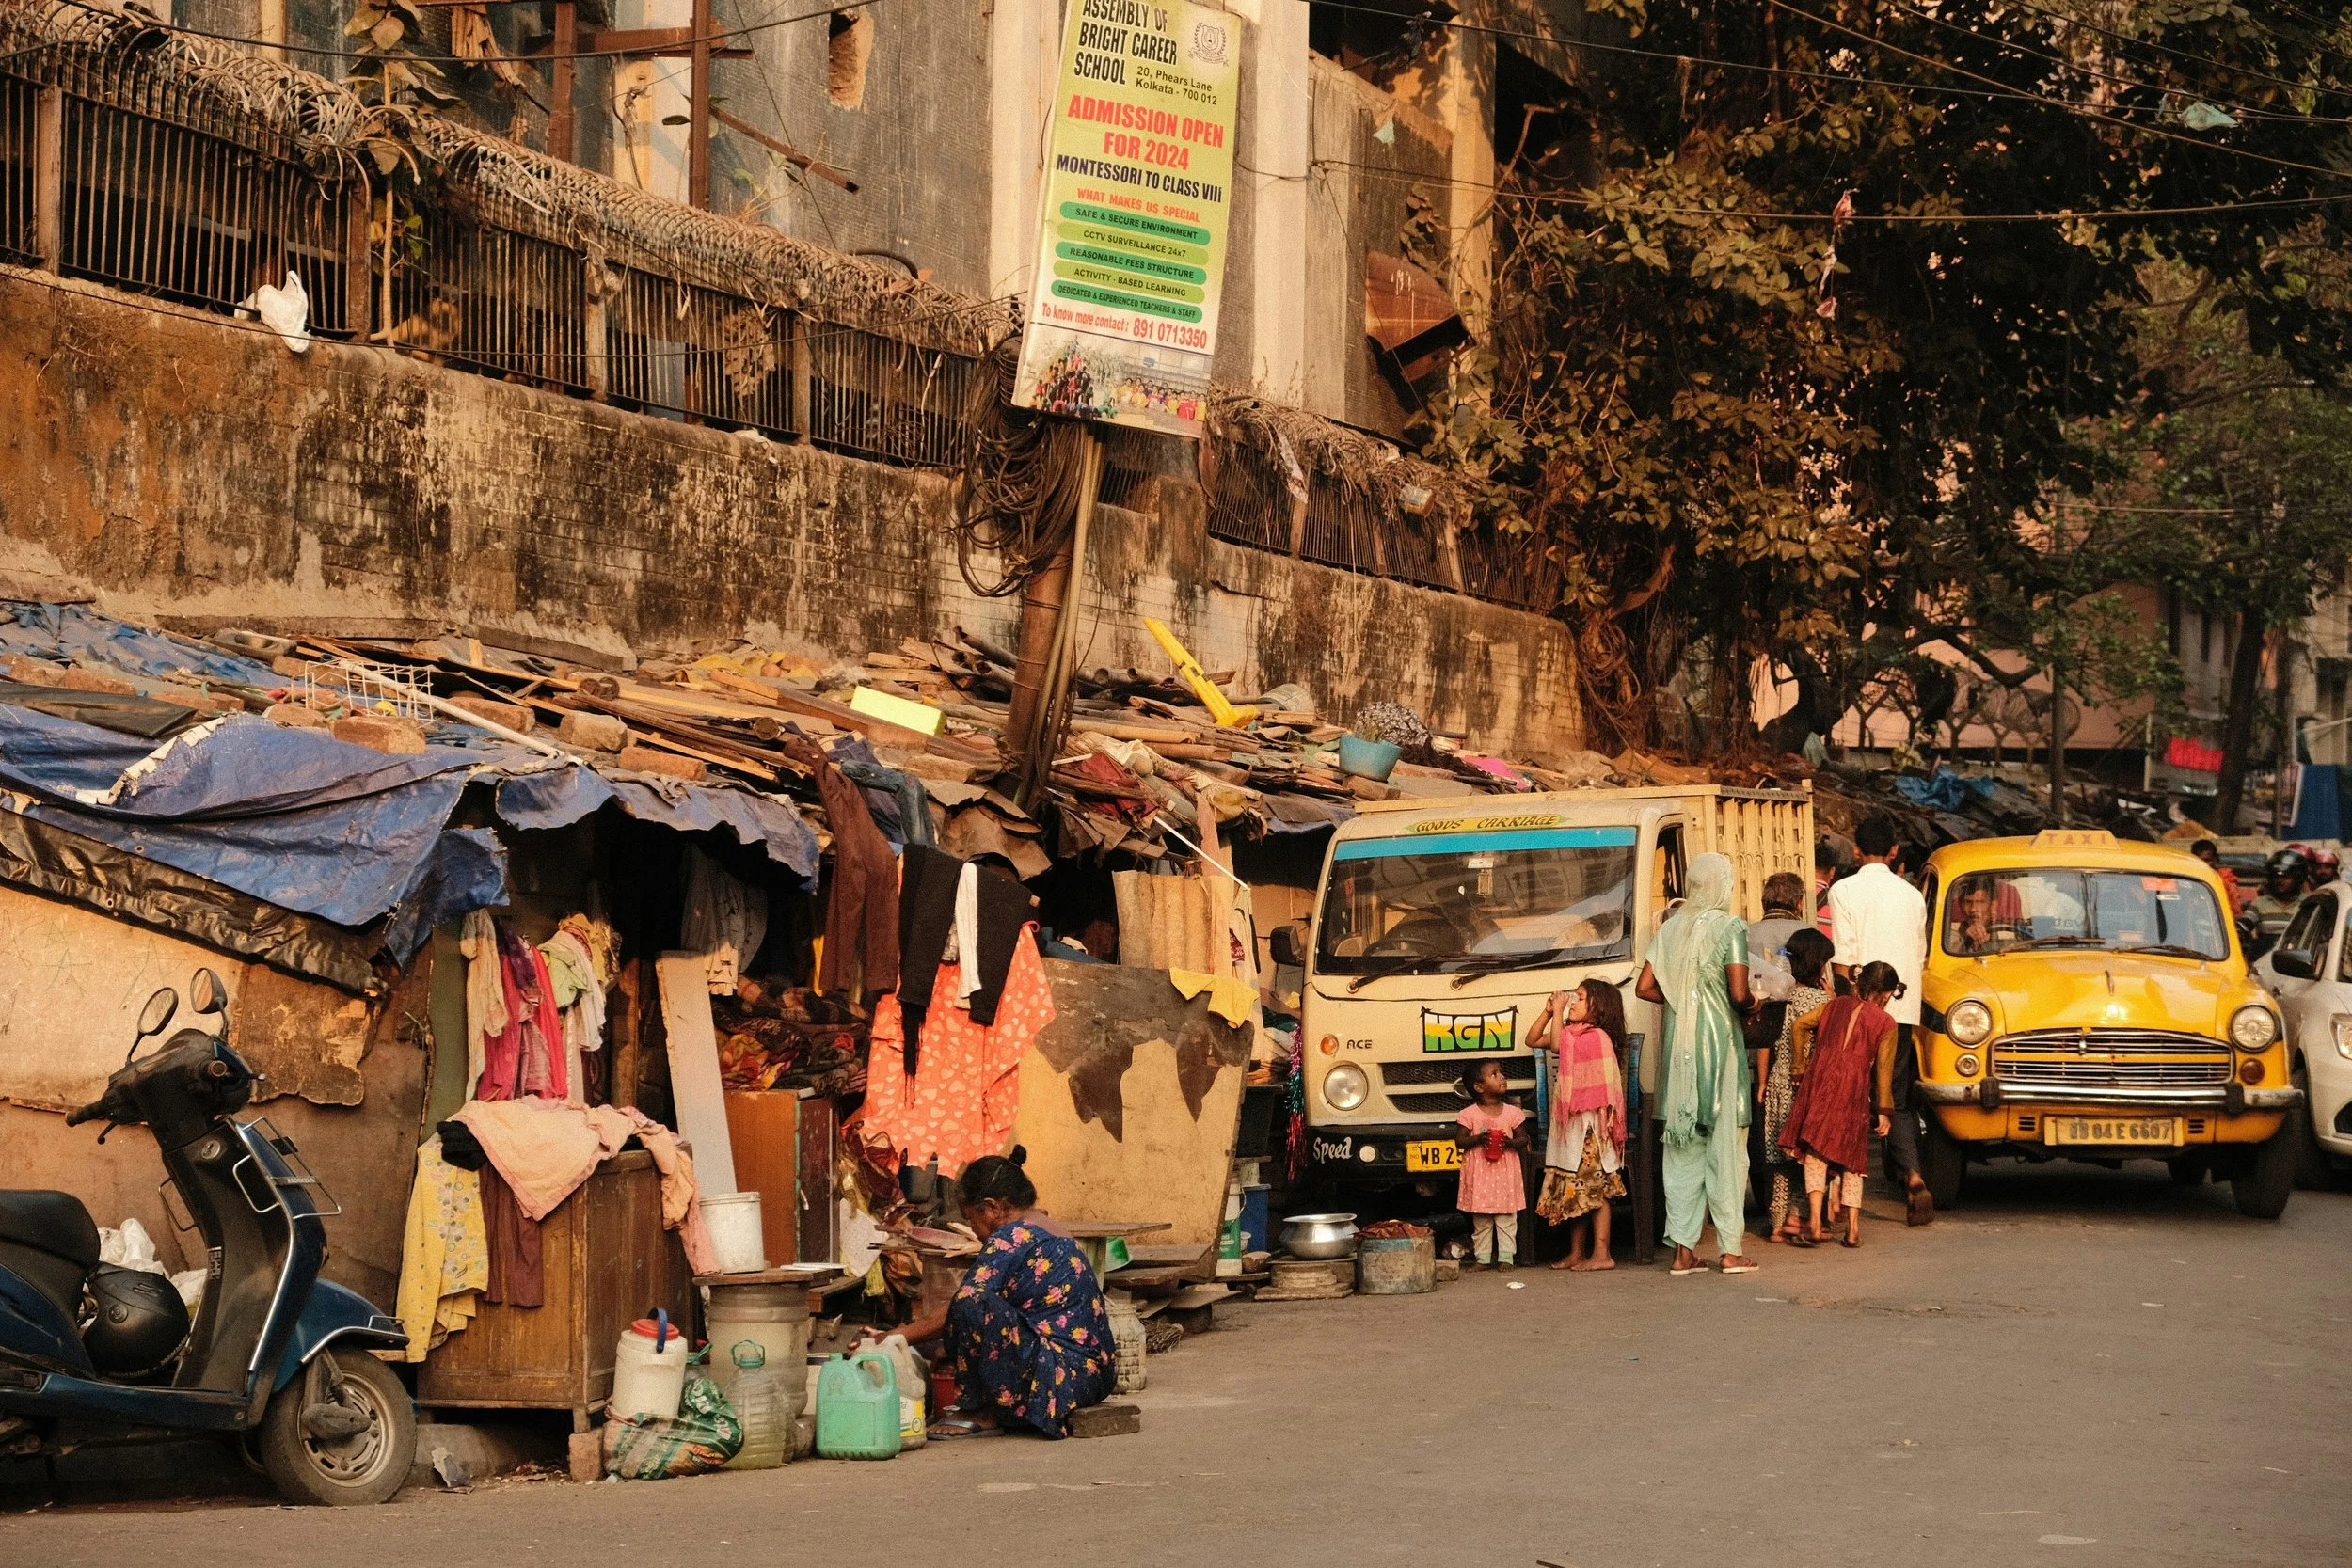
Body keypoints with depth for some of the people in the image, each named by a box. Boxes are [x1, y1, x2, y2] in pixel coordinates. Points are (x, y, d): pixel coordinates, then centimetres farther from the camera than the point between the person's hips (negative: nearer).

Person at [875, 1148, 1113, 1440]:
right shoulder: (1045, 1226, 18)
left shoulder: (1012, 1238, -13)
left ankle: (979, 1413, -9)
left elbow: (952, 1314, -16)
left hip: (1064, 1376, -11)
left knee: (973, 1306, -25)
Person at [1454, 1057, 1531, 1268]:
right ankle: (1482, 1257, 11)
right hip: (1479, 1173, -1)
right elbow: (1460, 1140, -3)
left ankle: (1506, 1257, 5)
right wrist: (1479, 1139, -19)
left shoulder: (1512, 1112, 4)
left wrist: (1510, 1142, -13)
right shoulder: (1469, 1114, -2)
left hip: (1506, 1172, 1)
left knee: (1507, 1219, 1)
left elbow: (1523, 1139, 7)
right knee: (1481, 1220, 4)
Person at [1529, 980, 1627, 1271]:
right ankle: (1576, 1253, 13)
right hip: (1569, 1121, 9)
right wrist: (1548, 1011, 10)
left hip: (1589, 1120, -9)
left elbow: (1559, 1045, -21)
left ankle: (1601, 1254, -10)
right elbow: (1533, 1040, 21)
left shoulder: (1596, 1036, -11)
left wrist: (1558, 1012, -11)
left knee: (1594, 1188, -9)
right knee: (1574, 1191, 10)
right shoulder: (1572, 1033, 17)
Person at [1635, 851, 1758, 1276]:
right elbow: (1738, 994, -15)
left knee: (1682, 1149, 7)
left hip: (1679, 1044, 5)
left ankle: (1683, 1249, 6)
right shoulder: (1729, 927, -8)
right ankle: (1730, 1250, 0)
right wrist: (1749, 1005, 6)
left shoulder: (1671, 928, 8)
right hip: (1719, 1042, -5)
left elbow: (1644, 988, 7)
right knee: (1726, 1146, 0)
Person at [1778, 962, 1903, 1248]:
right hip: (1854, 1092, -1)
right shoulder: (1885, 1023, 7)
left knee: (1815, 1153, -1)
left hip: (1819, 1083, 1)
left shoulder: (1837, 1004, 16)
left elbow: (1800, 1025, 12)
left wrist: (1800, 1067, 20)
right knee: (1851, 1159, 10)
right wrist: (1884, 1112, 3)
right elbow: (1884, 1068, 2)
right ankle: (1853, 1230, 9)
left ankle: (1814, 1224, -15)